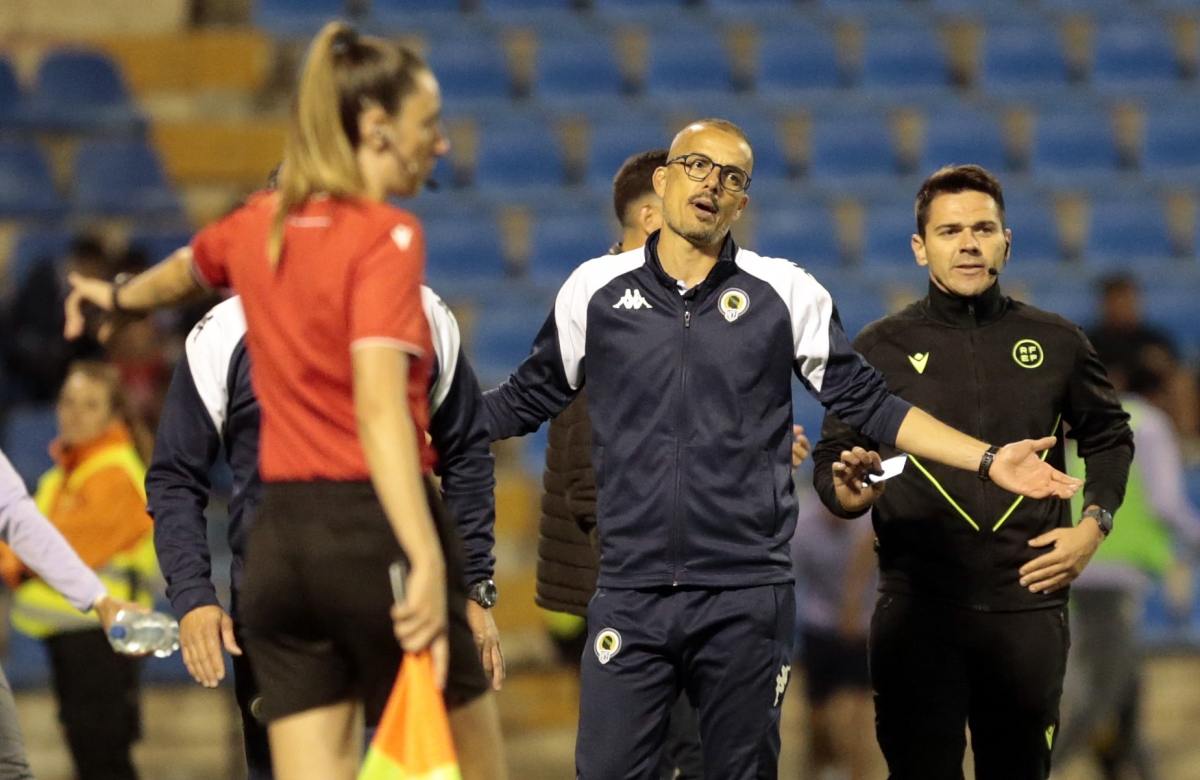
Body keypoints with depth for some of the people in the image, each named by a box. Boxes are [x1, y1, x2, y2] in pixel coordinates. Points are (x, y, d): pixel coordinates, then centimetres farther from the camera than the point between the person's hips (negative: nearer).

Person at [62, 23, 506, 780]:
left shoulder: (259, 226, 11)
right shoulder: (387, 237, -11)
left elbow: (182, 271, 35)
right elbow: (381, 406, -23)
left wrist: (118, 297, 59)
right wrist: (427, 561, -32)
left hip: (280, 539, 7)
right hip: (374, 530, -7)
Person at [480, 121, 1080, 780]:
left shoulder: (785, 293, 6)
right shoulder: (596, 290, 8)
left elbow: (867, 404, 10)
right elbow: (525, 400, 17)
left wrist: (988, 460, 4)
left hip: (747, 600, 0)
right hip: (630, 596, 0)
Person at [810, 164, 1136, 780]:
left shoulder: (1056, 342, 8)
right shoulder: (881, 347, 4)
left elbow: (1109, 438, 21)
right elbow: (831, 457, 7)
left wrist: (1095, 526, 6)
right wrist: (847, 492, -16)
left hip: (1029, 607, 2)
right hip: (918, 607, -1)